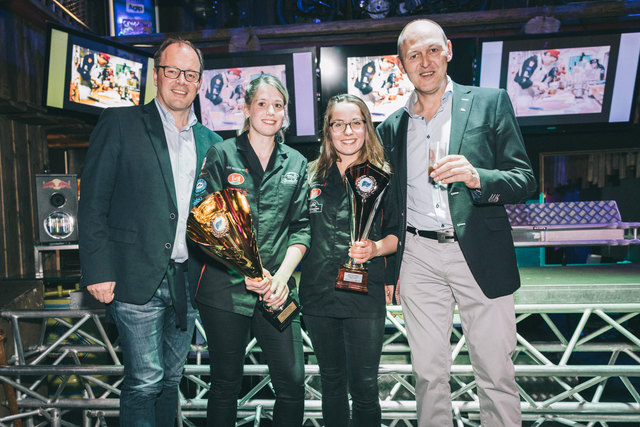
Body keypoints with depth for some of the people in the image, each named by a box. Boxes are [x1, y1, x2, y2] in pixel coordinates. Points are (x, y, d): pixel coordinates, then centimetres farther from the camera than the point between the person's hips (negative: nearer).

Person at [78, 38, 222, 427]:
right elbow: (93, 203, -5)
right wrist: (99, 271, -11)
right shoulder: (120, 124, -1)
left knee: (171, 379, 16)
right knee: (144, 382, -1)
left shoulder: (210, 142, 12)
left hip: (187, 281, 5)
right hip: (137, 278, -4)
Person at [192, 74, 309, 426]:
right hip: (226, 287, -2)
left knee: (292, 383, 2)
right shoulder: (221, 154, 4)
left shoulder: (296, 163, 12)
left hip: (277, 291, 2)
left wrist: (283, 273, -10)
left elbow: (301, 225, 6)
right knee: (225, 385, 10)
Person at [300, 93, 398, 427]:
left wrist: (376, 248, -15)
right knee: (331, 383, 17)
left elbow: (396, 234, 5)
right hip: (318, 295, 3)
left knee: (364, 387, 4)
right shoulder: (312, 176, 7)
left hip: (365, 297, -2)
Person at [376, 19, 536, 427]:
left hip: (479, 255, -2)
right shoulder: (393, 126, 12)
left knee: (496, 376, 5)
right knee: (429, 374, 13)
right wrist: (388, 269, 11)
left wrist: (477, 178, -22)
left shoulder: (490, 102, 3)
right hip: (418, 258, 3)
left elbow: (525, 180, -1)